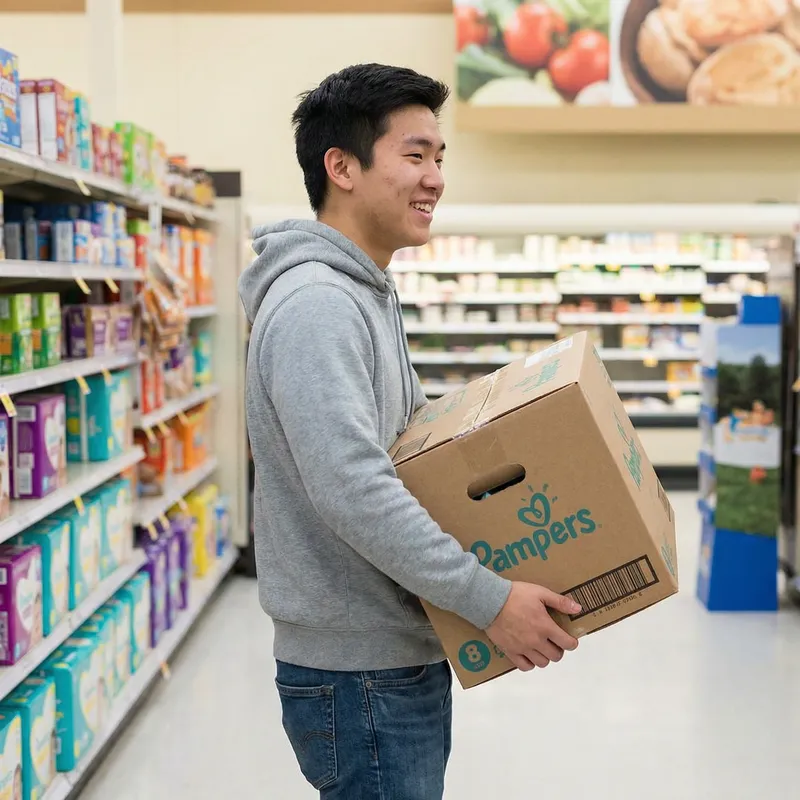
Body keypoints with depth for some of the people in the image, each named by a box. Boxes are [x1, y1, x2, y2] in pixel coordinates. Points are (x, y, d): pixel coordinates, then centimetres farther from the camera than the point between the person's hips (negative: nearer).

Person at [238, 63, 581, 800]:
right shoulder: (315, 304, -21)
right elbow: (352, 488, -30)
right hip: (358, 677, -10)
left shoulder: (369, 295, 13)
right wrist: (490, 600, -25)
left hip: (402, 659, 10)